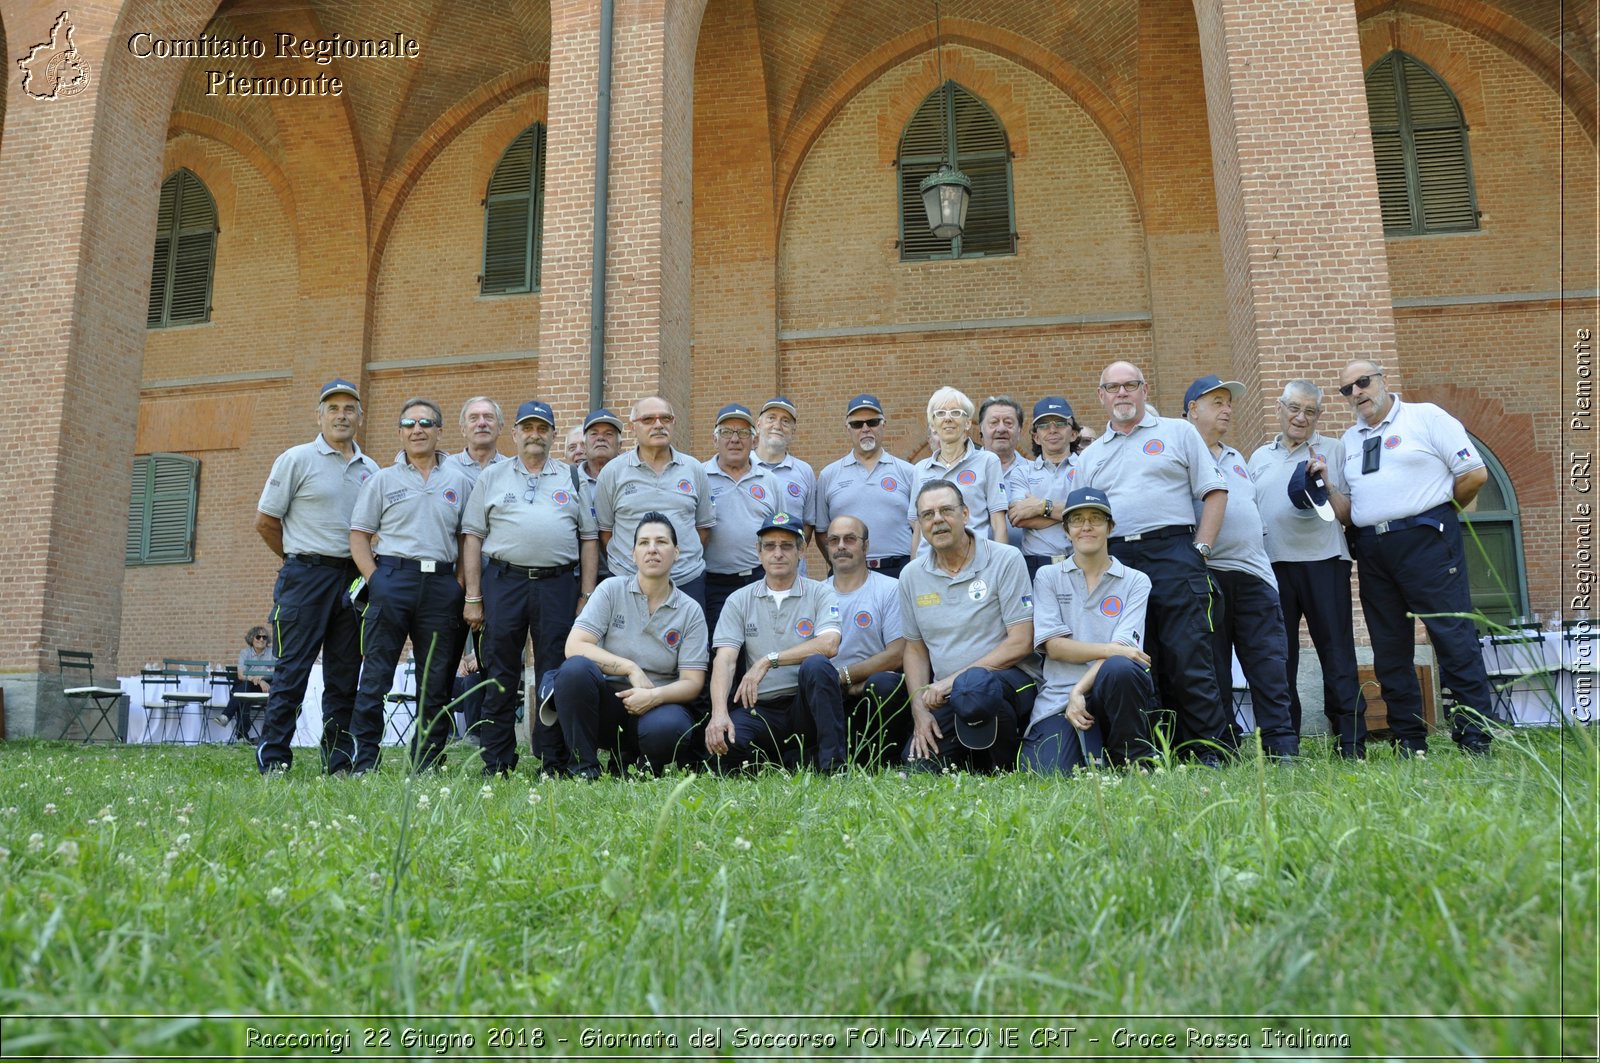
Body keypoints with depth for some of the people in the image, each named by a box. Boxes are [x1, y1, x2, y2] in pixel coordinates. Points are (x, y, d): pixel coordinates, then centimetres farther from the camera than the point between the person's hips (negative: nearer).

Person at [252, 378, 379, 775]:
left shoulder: (370, 470, 13)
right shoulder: (296, 460, 0)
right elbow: (265, 521, 1)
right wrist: (302, 560, 7)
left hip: (354, 576, 5)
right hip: (306, 577, -4)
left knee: (345, 674, 7)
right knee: (292, 670, -4)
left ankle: (339, 760, 14)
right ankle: (273, 759, 2)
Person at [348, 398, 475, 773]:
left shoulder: (459, 480, 12)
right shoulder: (383, 480, 9)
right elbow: (359, 535, 7)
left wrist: (461, 584, 1)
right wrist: (374, 579, -6)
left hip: (441, 584, 2)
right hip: (392, 579, -1)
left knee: (436, 679, 5)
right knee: (376, 675, -3)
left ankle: (427, 765, 14)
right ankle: (362, 763, 3)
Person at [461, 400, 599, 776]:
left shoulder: (572, 478, 14)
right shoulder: (493, 477, 13)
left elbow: (589, 538, 11)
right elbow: (473, 536, 8)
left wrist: (587, 595, 3)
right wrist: (473, 597, 0)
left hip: (558, 585, 0)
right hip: (503, 581, 0)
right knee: (500, 678, 3)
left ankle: (554, 766, 10)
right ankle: (496, 766, 11)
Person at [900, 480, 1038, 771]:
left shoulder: (1006, 559, -6)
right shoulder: (911, 576, 9)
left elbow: (1021, 643, -10)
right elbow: (915, 650, 14)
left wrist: (953, 680, -14)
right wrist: (920, 711, -1)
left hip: (1010, 679, -4)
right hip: (945, 699, 5)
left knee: (972, 685, -38)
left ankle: (1007, 768, -11)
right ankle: (972, 757, 17)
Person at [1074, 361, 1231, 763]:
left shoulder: (1178, 432, 12)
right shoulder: (1089, 456, 20)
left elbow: (1214, 491, 6)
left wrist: (1200, 549, -4)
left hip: (1172, 553, -3)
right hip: (1115, 561, 3)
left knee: (1188, 658, -9)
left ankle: (1211, 750, -1)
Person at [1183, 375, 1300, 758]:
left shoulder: (1235, 458, 24)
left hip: (1254, 574, 6)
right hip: (1207, 575, -6)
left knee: (1270, 666, 0)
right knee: (1213, 673, -1)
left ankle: (1283, 749, 2)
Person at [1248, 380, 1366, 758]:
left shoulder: (1334, 450, 9)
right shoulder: (1259, 458, 17)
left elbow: (1350, 512, 4)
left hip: (1323, 563, -3)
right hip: (1274, 566, 3)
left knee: (1337, 654, -3)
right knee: (1279, 658, 5)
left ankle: (1351, 743, 2)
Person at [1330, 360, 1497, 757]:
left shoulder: (1426, 417, 3)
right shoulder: (1348, 440, 17)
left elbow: (1475, 474, -1)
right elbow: (1345, 509, 16)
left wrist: (1435, 510, 7)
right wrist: (1325, 481, -1)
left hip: (1426, 541, -5)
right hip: (1372, 550, 5)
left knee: (1454, 636, -7)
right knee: (1389, 649, 6)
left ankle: (1475, 736, -1)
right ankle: (1409, 742, 14)